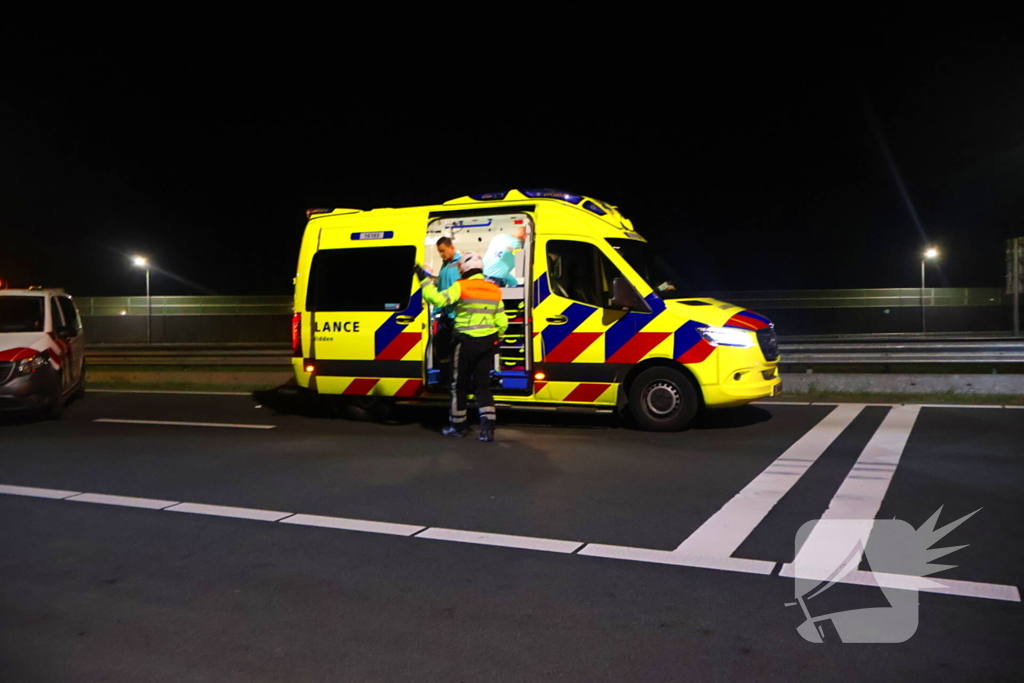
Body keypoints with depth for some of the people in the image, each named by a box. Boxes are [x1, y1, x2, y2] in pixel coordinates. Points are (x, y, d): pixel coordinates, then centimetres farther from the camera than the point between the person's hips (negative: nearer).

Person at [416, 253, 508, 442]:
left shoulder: (461, 287, -9)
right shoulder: (494, 290, 9)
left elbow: (437, 299, -20)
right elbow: (502, 322, 10)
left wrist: (425, 280, -8)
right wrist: (496, 340, 24)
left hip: (467, 342, -5)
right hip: (488, 343, 5)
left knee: (460, 385, 9)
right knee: (483, 385, 8)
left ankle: (458, 425, 19)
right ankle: (487, 426, -4)